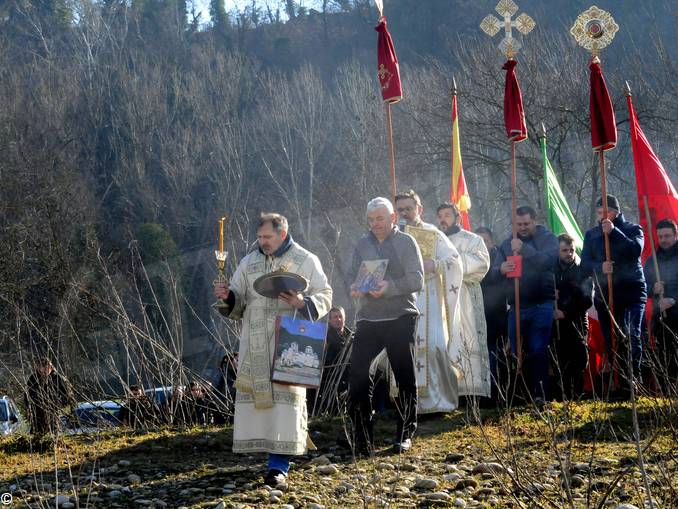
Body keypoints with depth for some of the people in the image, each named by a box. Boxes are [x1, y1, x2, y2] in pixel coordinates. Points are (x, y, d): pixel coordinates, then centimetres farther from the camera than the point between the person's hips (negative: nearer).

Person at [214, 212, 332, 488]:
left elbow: (324, 297, 2)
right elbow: (237, 303, 15)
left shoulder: (306, 261, 4)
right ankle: (269, 449, 15)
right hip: (254, 342, 4)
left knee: (285, 393, -9)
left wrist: (303, 303, -18)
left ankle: (279, 464, -8)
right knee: (253, 392, 1)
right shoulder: (249, 262, 14)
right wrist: (227, 297, -8)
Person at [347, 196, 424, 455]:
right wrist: (355, 288, -13)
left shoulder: (406, 242, 0)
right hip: (368, 318, 3)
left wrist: (390, 287, -24)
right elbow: (352, 275, 10)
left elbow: (417, 279, -9)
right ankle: (362, 436, 2)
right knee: (357, 373, -6)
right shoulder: (362, 244, 12)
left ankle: (405, 434, 16)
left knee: (405, 377, 3)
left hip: (401, 318, -3)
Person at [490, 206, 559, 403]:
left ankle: (540, 394, -6)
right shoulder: (508, 243, 14)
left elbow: (548, 260, -16)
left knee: (538, 351, -7)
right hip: (516, 306, 4)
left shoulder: (547, 238, 2)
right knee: (517, 352, 6)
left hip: (541, 304, -4)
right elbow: (494, 271, 9)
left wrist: (524, 249, -23)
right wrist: (501, 269, -14)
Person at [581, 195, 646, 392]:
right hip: (604, 294, 4)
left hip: (631, 292, -4)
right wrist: (600, 267, -19)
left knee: (631, 336, -14)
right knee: (611, 339, 4)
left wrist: (613, 232, -23)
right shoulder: (591, 235, 13)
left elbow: (636, 249, -16)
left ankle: (632, 381, -15)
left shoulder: (632, 229, 4)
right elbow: (585, 263, 2)